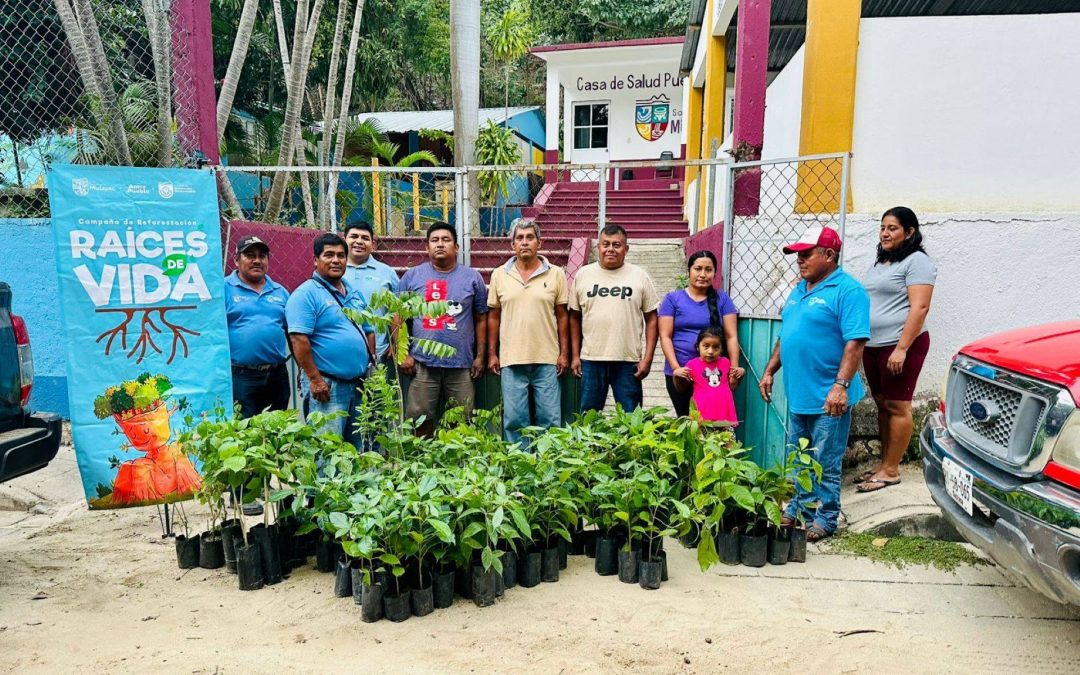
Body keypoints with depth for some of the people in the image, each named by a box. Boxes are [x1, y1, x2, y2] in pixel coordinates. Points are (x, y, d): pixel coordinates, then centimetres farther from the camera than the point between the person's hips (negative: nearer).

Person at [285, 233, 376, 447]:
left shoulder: (355, 294, 15)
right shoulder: (306, 294, -9)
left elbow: (369, 332, 21)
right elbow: (299, 339, -17)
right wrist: (315, 379, -20)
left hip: (358, 384, 8)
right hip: (326, 385, -8)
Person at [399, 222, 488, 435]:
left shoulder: (472, 278, 7)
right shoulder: (412, 276, 7)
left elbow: (481, 319, 8)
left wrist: (480, 356, 3)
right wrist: (403, 354, -1)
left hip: (462, 363, 0)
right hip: (422, 362, 0)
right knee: (420, 418, 5)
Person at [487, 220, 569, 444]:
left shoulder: (556, 274, 3)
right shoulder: (499, 275, 6)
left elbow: (562, 316, 5)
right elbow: (494, 317, 10)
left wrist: (564, 353, 1)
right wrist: (492, 353, 6)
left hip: (547, 359, -1)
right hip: (511, 359, 1)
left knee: (550, 418, 4)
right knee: (514, 419, 5)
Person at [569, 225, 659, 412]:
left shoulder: (639, 276, 2)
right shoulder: (583, 275, 6)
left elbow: (651, 319, 3)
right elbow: (575, 318, 10)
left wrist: (648, 358, -4)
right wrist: (575, 355, 6)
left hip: (629, 361, -1)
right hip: (591, 360, 1)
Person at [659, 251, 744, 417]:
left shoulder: (722, 299, 7)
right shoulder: (673, 299, 3)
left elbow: (731, 336, 3)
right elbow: (665, 336, -2)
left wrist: (734, 367, -9)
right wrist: (676, 367, -13)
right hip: (681, 373, -1)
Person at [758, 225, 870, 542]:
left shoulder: (848, 290, -12)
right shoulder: (799, 289, 14)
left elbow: (855, 342, -20)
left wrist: (841, 385, -26)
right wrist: (769, 371, 16)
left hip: (827, 397, -8)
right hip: (797, 393, 8)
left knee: (825, 465, 3)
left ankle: (825, 519, 17)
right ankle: (801, 507, 32)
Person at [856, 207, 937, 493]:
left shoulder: (917, 261, -9)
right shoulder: (880, 262, 17)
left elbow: (919, 308, -17)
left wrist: (901, 349, -22)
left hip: (900, 345, -8)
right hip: (873, 345, 8)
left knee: (897, 406, -2)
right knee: (882, 405, 11)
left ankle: (891, 470, 5)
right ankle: (884, 464, 20)